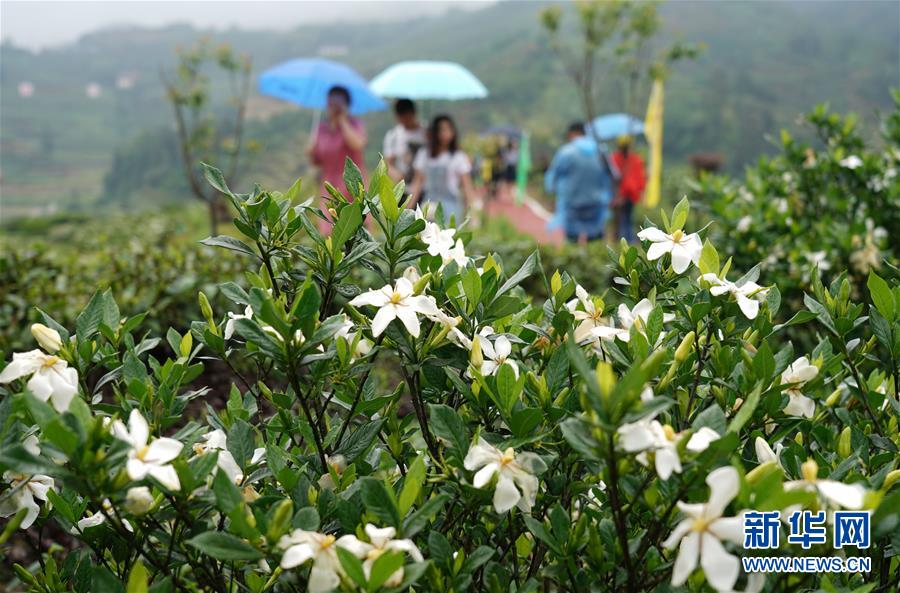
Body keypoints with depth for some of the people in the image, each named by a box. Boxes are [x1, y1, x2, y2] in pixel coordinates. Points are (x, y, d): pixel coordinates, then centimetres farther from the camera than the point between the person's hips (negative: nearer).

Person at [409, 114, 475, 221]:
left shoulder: (459, 157, 1)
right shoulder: (424, 154, 9)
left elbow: (467, 186, -1)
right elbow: (417, 183, 10)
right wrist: (409, 207, 3)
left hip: (451, 205, -2)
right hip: (429, 205, 3)